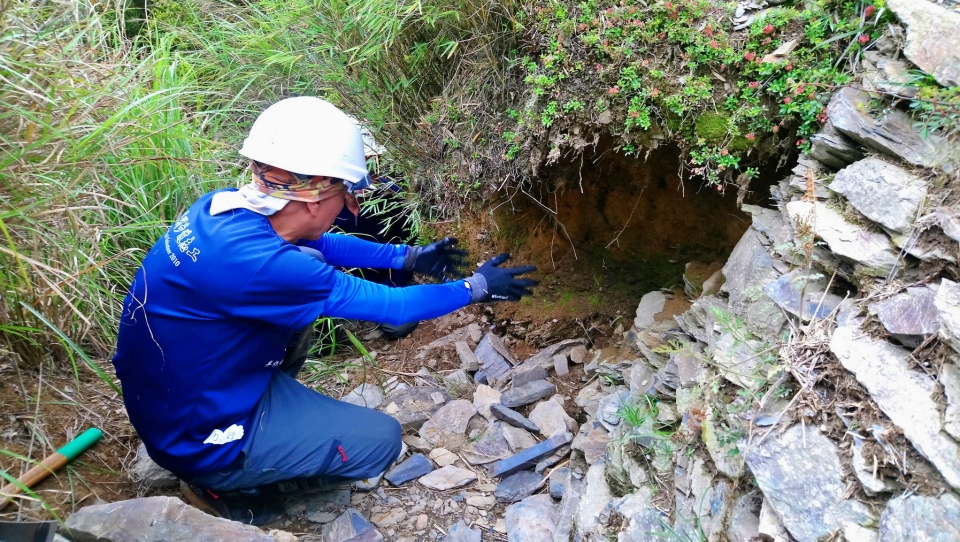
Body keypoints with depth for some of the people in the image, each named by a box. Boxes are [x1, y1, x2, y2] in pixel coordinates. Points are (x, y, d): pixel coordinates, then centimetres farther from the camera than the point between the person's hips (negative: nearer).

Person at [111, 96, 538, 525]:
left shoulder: (224, 207, -8)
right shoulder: (259, 264, -33)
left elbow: (321, 246, 9)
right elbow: (391, 306, -21)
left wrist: (409, 256, 13)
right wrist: (477, 288, -6)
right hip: (196, 438, -8)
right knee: (381, 440, 0)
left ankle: (275, 409, 16)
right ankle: (226, 488, 6)